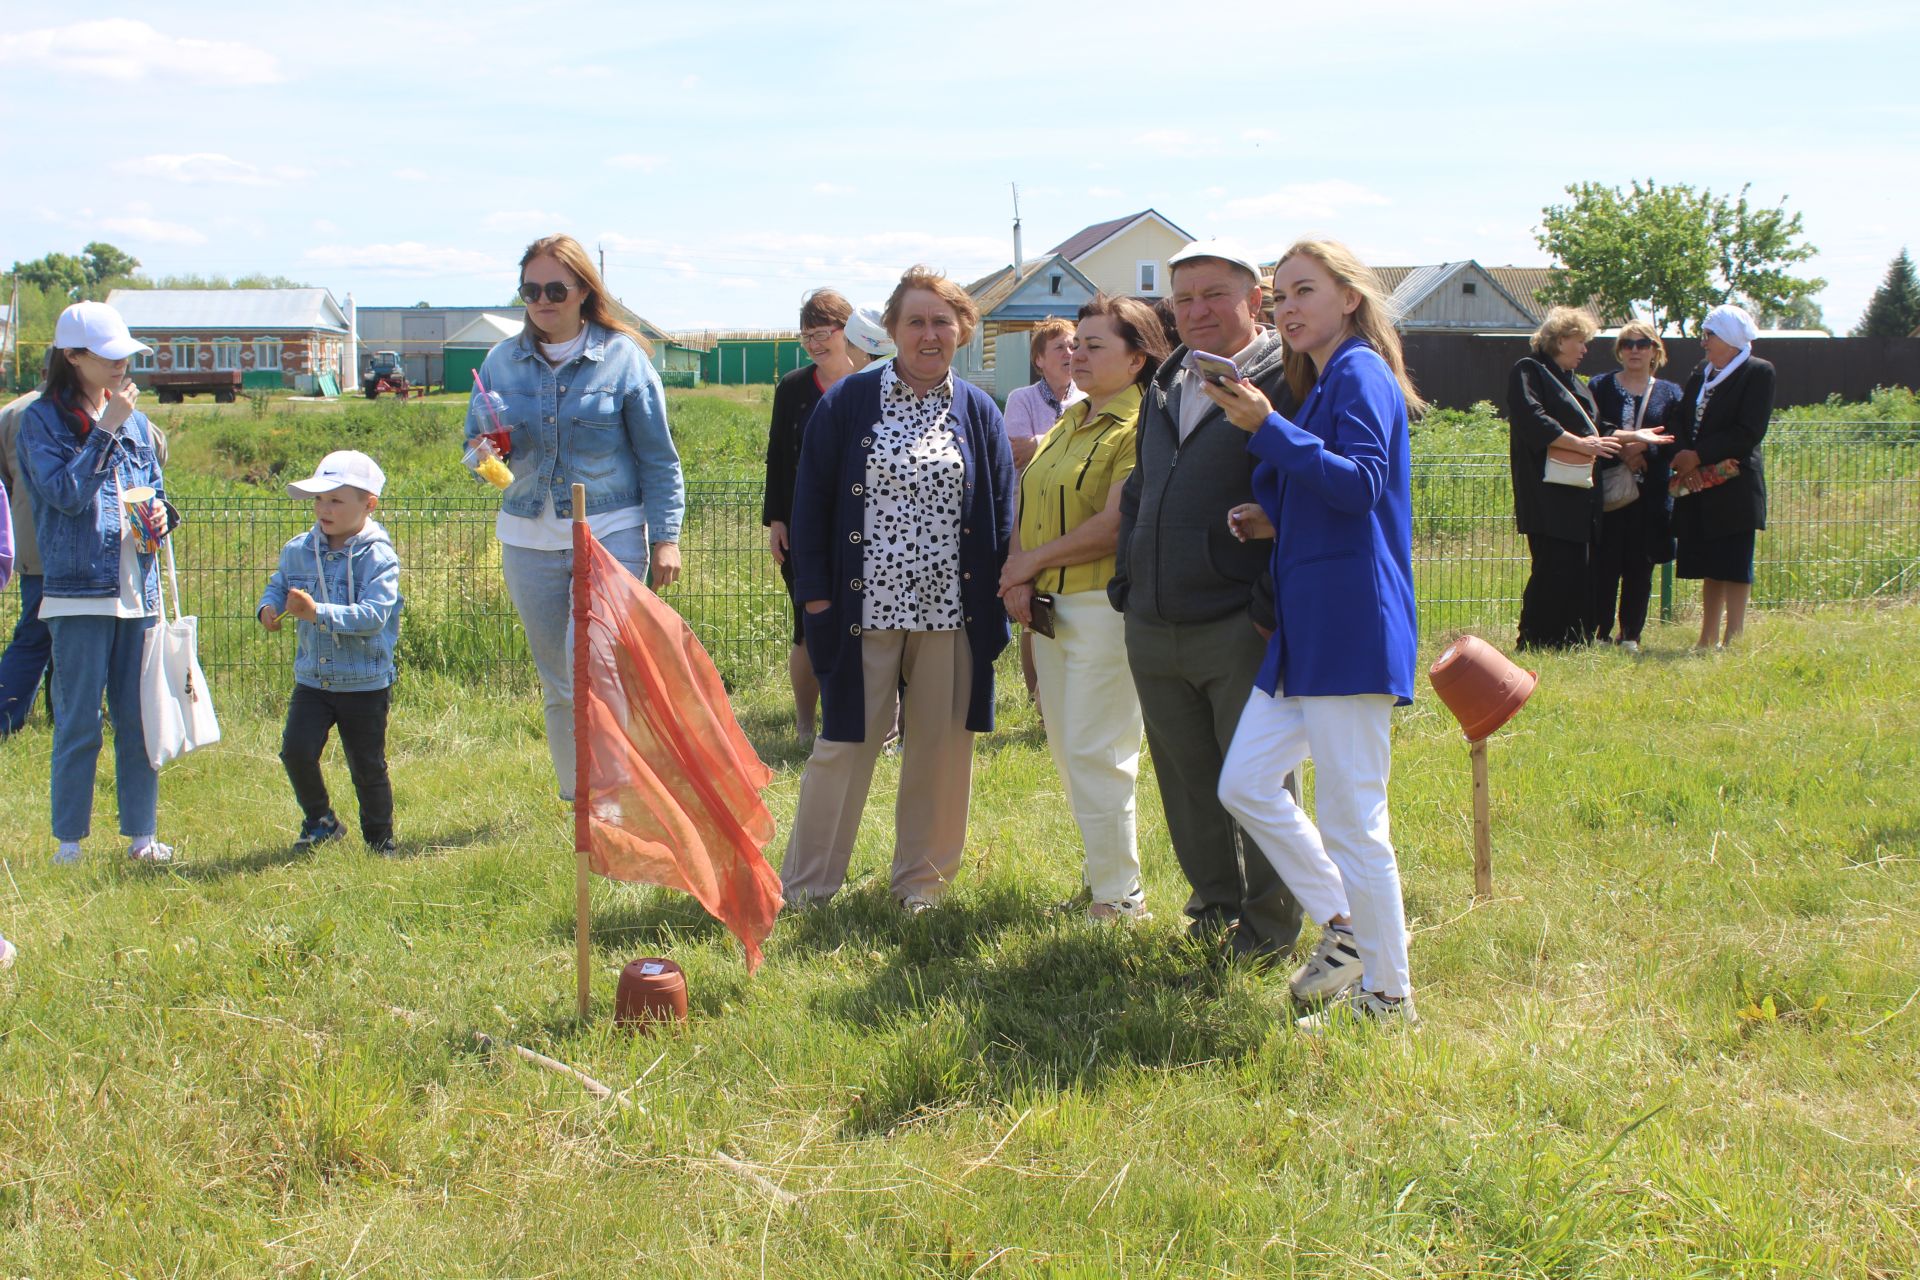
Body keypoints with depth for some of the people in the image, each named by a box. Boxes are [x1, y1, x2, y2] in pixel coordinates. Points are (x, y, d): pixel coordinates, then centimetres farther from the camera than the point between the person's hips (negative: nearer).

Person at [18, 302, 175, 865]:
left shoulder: (132, 419, 12)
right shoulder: (42, 420, -3)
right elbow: (66, 493, -16)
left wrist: (160, 513, 0)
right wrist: (106, 428, -15)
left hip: (138, 591, 5)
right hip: (79, 593, -5)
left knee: (141, 719, 8)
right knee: (78, 726, -1)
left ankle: (141, 835, 18)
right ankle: (69, 842, 9)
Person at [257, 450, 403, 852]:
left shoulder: (378, 557, -14)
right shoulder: (298, 551, 2)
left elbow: (373, 615, -24)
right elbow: (278, 585, 15)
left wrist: (318, 612, -34)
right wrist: (268, 606, -9)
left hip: (366, 683, -4)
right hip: (313, 679, 4)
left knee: (367, 765, 6)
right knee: (296, 749, -11)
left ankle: (379, 840, 26)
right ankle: (320, 821, 13)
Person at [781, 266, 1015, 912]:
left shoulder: (977, 412, 7)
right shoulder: (848, 403, 0)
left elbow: (1002, 512, 10)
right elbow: (812, 500, 1)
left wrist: (1000, 595, 3)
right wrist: (815, 592, -4)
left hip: (951, 610, 2)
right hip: (865, 607, -2)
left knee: (941, 746, 8)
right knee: (845, 742, 3)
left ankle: (922, 877, 22)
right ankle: (805, 883, 14)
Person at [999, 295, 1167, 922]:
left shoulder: (1142, 427, -12)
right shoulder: (1068, 423, 16)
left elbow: (1114, 525, -20)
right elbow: (1028, 505, 14)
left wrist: (1032, 562, -10)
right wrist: (1017, 575, -4)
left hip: (1106, 604, -9)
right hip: (1050, 606, 9)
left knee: (1095, 754, -7)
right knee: (1066, 750, 14)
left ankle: (1120, 898, 2)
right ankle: (1102, 866, 27)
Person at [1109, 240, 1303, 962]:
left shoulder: (1283, 384, -8)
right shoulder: (1164, 388, 17)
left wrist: (1273, 603, -17)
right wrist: (1127, 580, 17)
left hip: (1238, 628, -7)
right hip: (1153, 628, 7)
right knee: (1185, 780, 14)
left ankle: (1270, 924, 14)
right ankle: (1215, 904, 29)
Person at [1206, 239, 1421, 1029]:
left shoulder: (1361, 375, -9)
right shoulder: (1322, 384, 20)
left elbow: (1362, 483, -23)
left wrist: (1268, 428, -27)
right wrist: (1276, 520, 7)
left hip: (1350, 629, -10)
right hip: (1303, 628, 10)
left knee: (1352, 819, -5)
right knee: (1245, 784, 10)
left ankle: (1387, 997, 6)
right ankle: (1343, 927, 21)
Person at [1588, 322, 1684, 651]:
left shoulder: (1669, 393, 12)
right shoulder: (1600, 386, 9)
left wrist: (1644, 450, -12)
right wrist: (1620, 450, -13)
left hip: (1650, 494, 1)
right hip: (1607, 491, -1)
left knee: (1640, 565, 2)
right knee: (1604, 563, -5)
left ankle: (1631, 634, 10)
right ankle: (1599, 634, 2)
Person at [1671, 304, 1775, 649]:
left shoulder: (1758, 372, -6)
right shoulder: (1702, 372, 16)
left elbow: (1749, 432, -14)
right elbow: (1682, 420, 12)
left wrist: (1699, 455, -14)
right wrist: (1681, 452, -9)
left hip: (1734, 487, -7)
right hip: (1699, 487, 7)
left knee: (1734, 567, -6)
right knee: (1710, 567, 11)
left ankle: (1733, 640, -4)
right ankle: (1708, 639, 15)